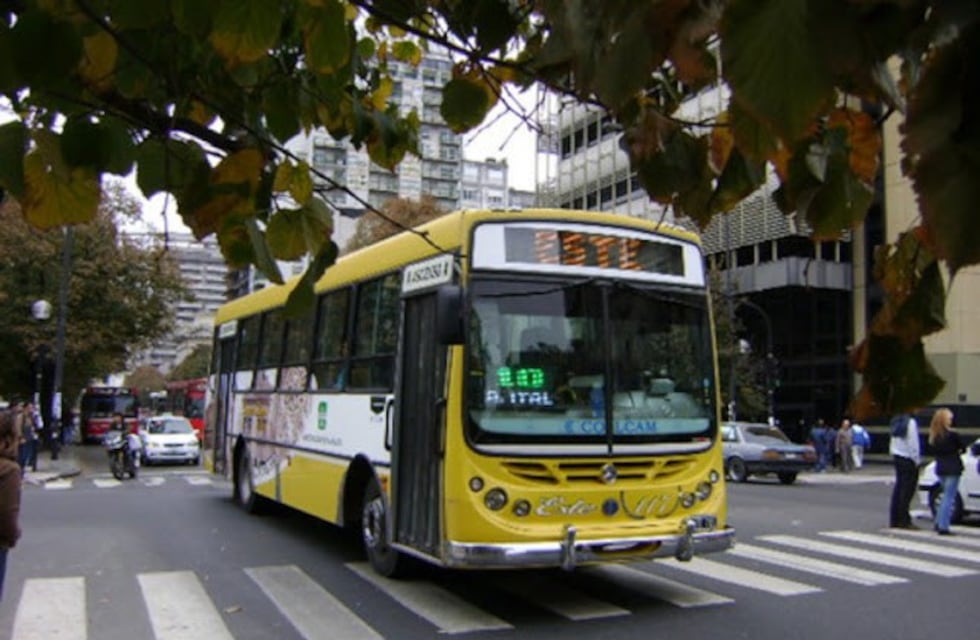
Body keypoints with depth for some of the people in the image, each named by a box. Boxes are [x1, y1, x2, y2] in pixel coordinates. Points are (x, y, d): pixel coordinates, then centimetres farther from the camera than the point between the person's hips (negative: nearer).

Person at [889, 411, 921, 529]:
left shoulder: (897, 422, 11)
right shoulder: (911, 422, -16)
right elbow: (913, 444, -16)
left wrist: (893, 455, 16)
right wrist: (916, 460, -10)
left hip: (897, 458, 8)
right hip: (908, 460, -8)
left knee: (898, 488, 11)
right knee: (907, 490, -4)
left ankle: (894, 520, 14)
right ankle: (904, 521, -3)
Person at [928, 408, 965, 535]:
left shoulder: (933, 436, 5)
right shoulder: (952, 434, -14)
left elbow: (935, 451, 7)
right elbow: (963, 448, -3)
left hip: (940, 469, 6)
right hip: (953, 469, -6)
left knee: (946, 496, 21)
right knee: (949, 498, -1)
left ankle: (939, 523, 23)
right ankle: (943, 527, -2)